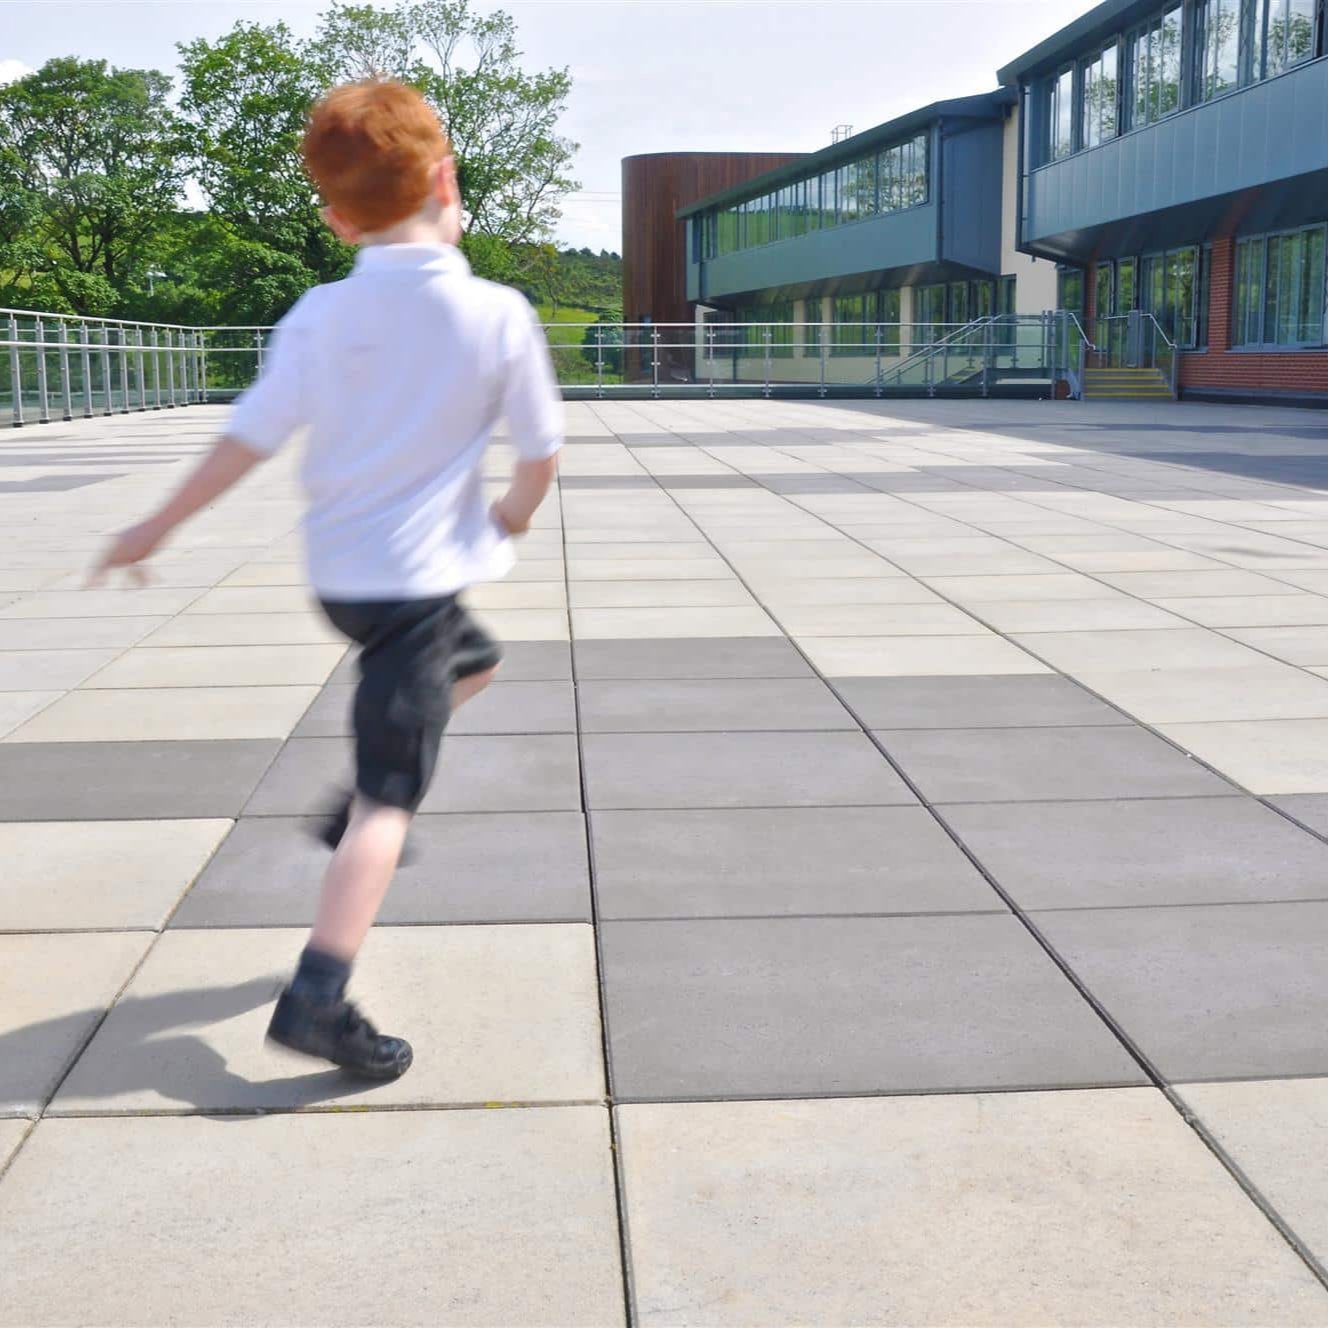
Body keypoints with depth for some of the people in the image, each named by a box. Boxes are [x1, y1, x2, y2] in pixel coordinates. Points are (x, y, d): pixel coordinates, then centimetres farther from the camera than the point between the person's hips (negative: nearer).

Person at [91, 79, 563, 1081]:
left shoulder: (321, 316, -5)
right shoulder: (500, 316, -11)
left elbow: (250, 440, -6)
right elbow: (542, 452, -3)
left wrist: (157, 528, 4)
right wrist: (515, 518, 18)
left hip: (339, 572, 5)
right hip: (419, 575, -5)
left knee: (474, 661, 32)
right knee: (391, 796, -4)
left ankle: (362, 809, 29)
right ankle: (317, 999, -11)